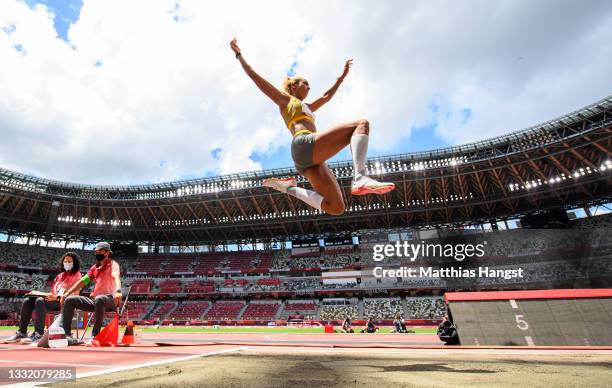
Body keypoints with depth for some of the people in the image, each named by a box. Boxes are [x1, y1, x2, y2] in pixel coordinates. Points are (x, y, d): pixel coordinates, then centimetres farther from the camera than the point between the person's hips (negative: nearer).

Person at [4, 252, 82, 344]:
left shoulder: (76, 275, 3)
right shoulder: (60, 275, 26)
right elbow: (53, 291, 23)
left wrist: (56, 297, -19)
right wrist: (49, 295, 0)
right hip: (53, 299, 8)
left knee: (40, 301, -31)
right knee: (28, 300, -10)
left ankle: (38, 334, -32)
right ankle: (21, 333, -12)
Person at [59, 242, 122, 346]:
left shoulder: (113, 264, -5)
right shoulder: (94, 267, 19)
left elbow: (116, 277, -26)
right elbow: (82, 282, 24)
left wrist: (118, 291, -45)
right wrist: (66, 293, 13)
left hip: (109, 300, -8)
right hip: (93, 300, 8)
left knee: (99, 299, -40)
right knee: (69, 300, -3)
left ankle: (94, 336, -31)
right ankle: (66, 335, -4)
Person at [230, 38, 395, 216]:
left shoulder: (306, 107, 41)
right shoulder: (284, 99, 21)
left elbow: (326, 97, 51)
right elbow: (257, 78, 17)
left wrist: (343, 75, 57)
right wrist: (239, 56, 14)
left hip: (310, 161, 8)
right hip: (305, 145, -8)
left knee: (336, 208, -5)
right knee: (361, 124, -12)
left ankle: (289, 188, 2)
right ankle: (360, 177, -36)